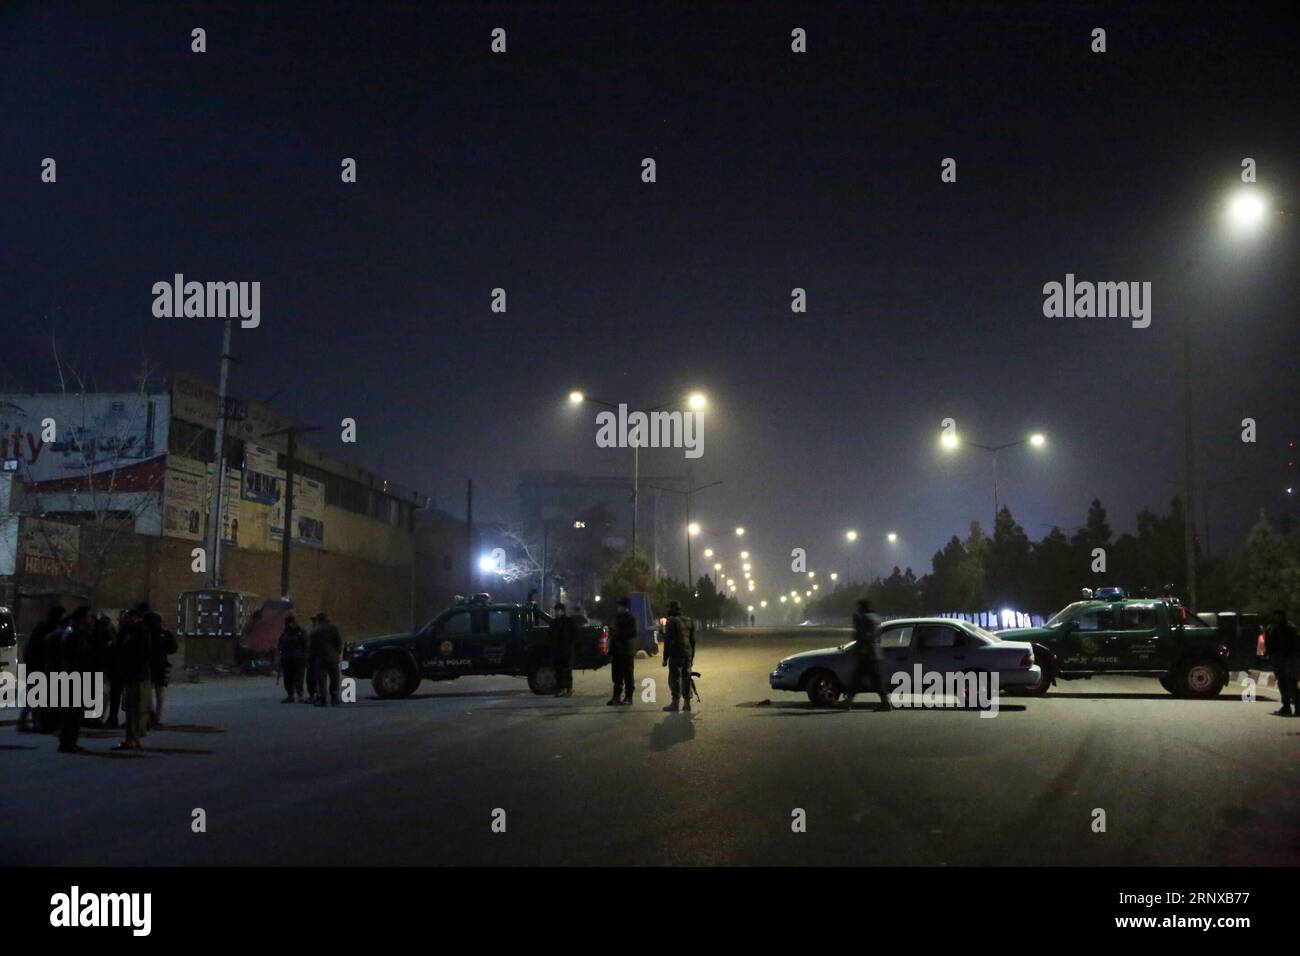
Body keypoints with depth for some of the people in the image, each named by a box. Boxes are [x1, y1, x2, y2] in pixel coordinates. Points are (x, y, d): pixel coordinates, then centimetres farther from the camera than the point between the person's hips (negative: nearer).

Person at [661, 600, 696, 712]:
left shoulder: (672, 622, -11)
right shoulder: (689, 621, 12)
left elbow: (668, 641, -13)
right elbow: (693, 640, 16)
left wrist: (665, 658, -10)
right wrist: (692, 656, 21)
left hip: (676, 655, -7)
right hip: (688, 654, 7)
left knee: (674, 678, -2)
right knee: (686, 678, 10)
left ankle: (675, 704, -1)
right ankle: (687, 703, 11)